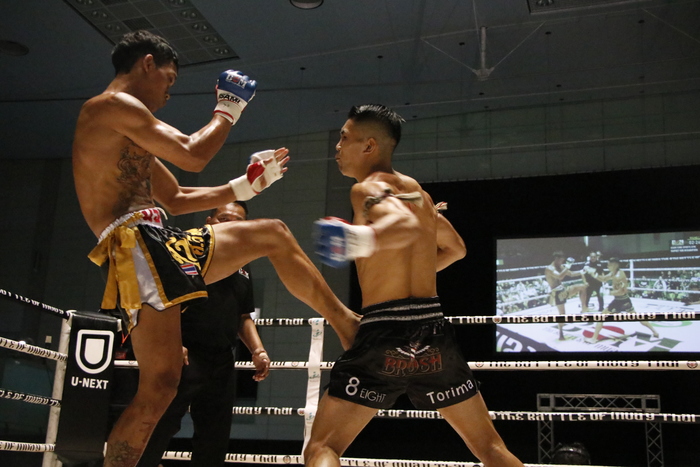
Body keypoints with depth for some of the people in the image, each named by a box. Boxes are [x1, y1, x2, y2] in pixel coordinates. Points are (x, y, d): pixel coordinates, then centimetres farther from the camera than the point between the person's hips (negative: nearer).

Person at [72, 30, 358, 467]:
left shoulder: (123, 126, 27)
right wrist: (229, 108, 6)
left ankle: (347, 324, 16)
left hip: (161, 250, 10)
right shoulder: (114, 105, -4)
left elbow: (177, 198, 29)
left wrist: (249, 184, 26)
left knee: (274, 235, 12)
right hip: (140, 248, -10)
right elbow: (192, 155, -12)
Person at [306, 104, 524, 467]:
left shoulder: (367, 188, -2)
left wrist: (362, 239, -43)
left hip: (383, 332, -6)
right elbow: (455, 248, 31)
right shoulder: (416, 190, 19)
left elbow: (407, 224, -24)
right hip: (433, 332, 6)